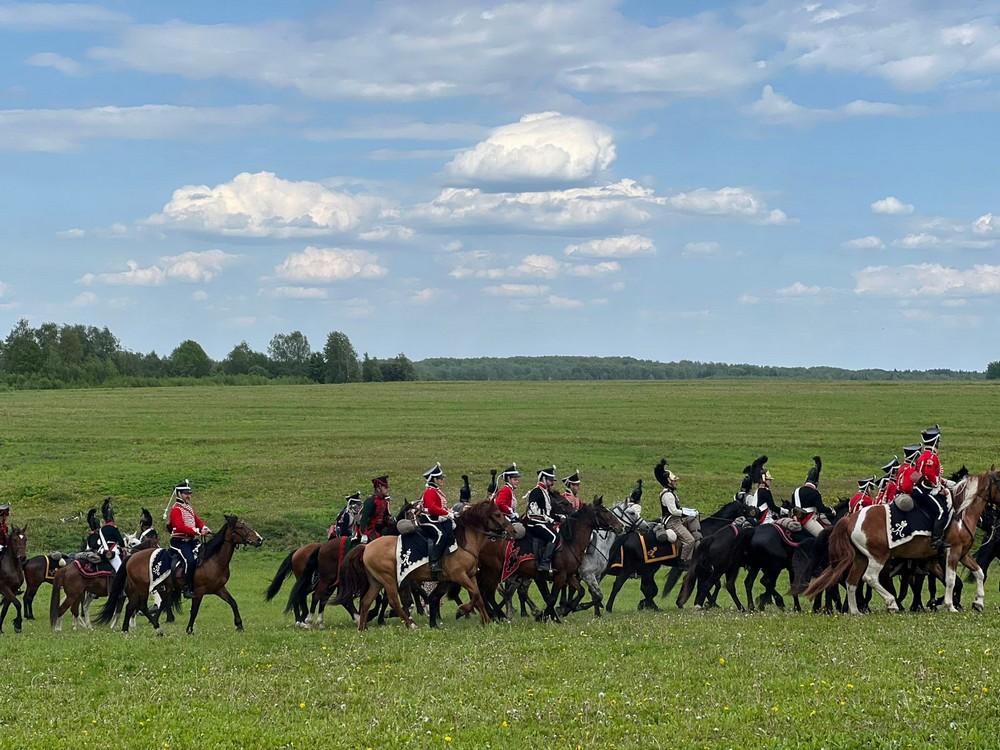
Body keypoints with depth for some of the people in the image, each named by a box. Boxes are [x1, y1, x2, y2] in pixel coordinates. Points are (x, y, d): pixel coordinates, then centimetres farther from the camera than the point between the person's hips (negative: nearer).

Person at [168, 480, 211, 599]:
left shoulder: (189, 508, 20)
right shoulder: (176, 509, -9)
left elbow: (198, 521, 16)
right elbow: (180, 527, -21)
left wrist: (204, 528, -7)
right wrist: (197, 532, -24)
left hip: (191, 540, 9)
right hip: (179, 541, -9)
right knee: (190, 561, -26)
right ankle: (187, 589, -22)